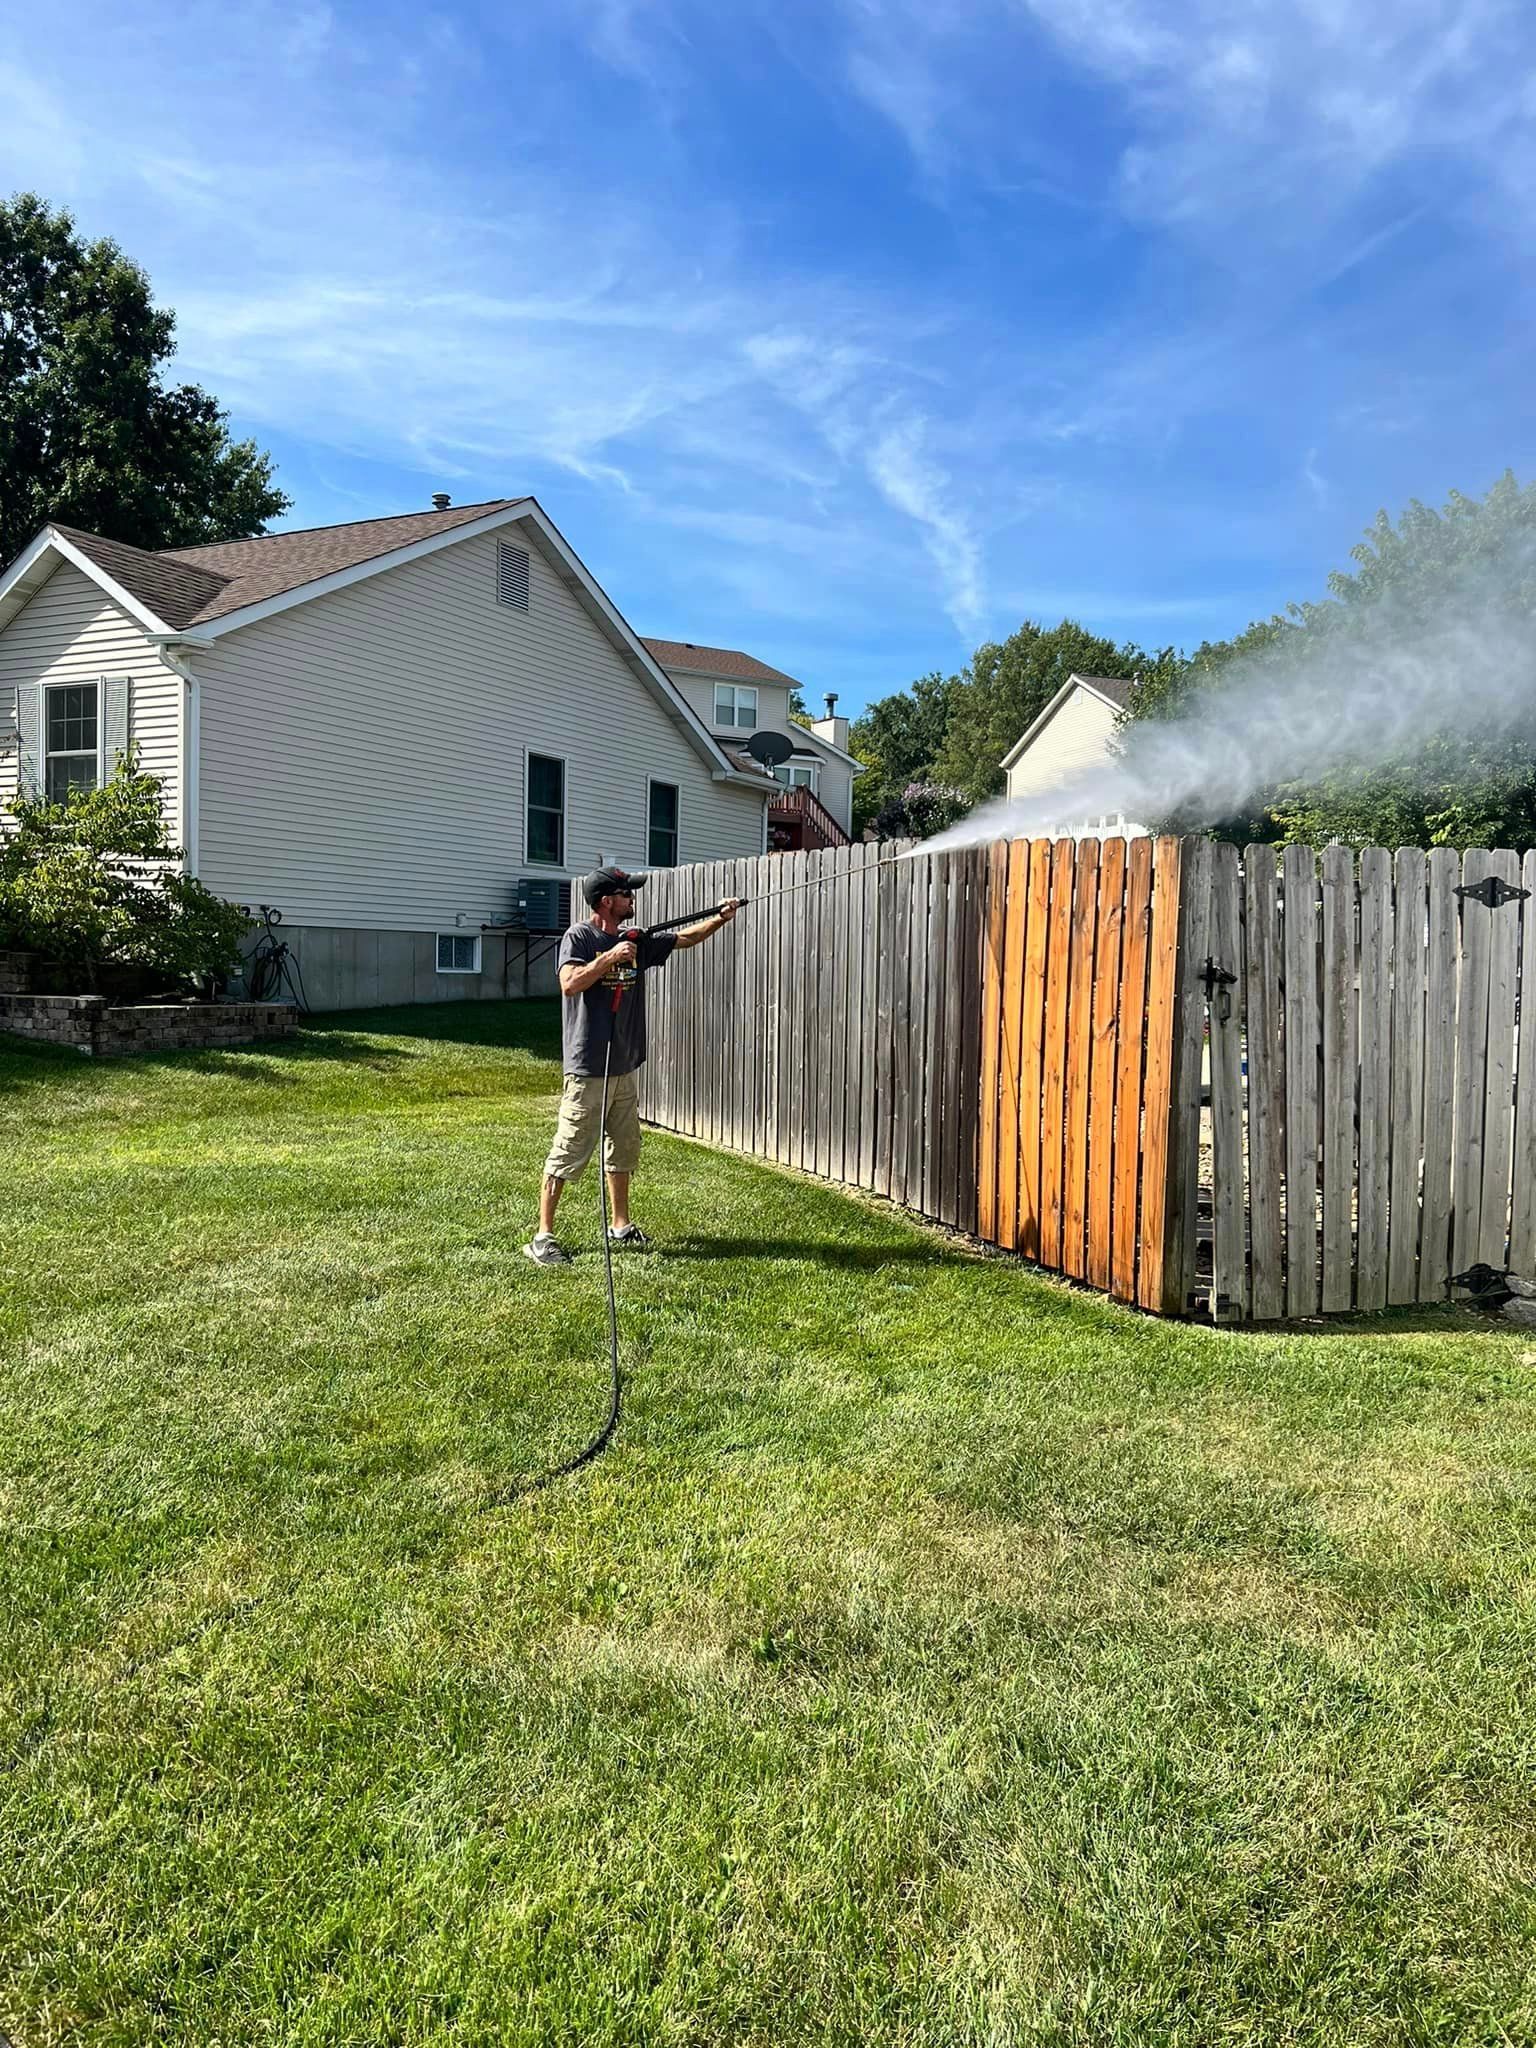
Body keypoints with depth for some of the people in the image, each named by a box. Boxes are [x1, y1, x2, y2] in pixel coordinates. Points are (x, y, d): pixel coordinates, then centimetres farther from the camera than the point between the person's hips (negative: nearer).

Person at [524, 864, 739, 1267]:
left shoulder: (637, 942, 11)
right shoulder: (579, 937, -9)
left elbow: (685, 938, 19)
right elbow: (570, 984, -24)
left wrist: (720, 918, 7)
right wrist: (611, 957, -21)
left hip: (623, 1067, 8)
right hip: (587, 1069, -8)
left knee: (624, 1150, 15)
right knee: (569, 1152, -4)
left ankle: (620, 1227, 29)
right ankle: (543, 1236, 4)